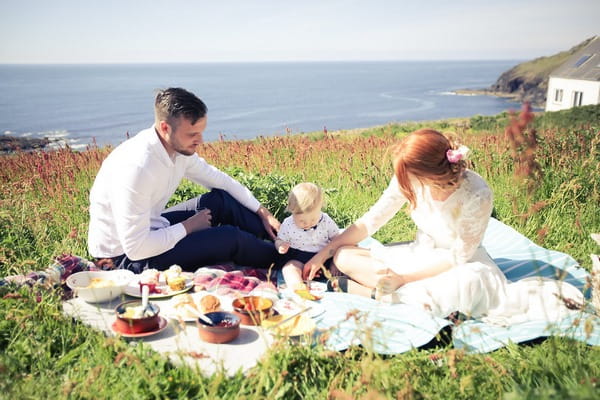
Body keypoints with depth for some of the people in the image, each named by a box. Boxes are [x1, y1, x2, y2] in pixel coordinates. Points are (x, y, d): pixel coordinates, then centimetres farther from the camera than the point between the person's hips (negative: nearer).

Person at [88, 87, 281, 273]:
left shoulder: (180, 147, -8)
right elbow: (136, 248, -32)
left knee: (221, 200, 5)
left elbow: (219, 179, 10)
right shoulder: (136, 168, -33)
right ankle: (278, 260, 13)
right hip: (125, 256, -8)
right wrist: (188, 227, -19)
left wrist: (263, 213, 6)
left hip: (148, 228, 8)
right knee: (230, 237, -13)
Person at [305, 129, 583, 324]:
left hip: (460, 265, -5)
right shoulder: (411, 180, -17)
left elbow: (458, 256, -21)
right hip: (421, 255, 5)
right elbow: (371, 221, -8)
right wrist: (324, 254, -9)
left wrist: (403, 277, -25)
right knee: (343, 256, -14)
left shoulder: (477, 196, -28)